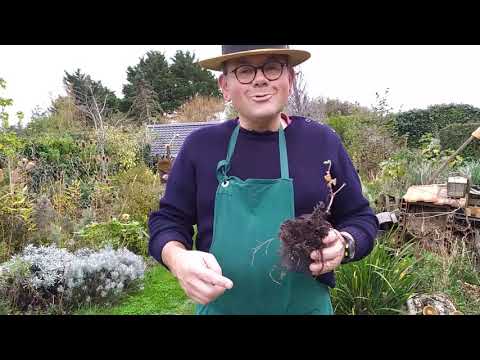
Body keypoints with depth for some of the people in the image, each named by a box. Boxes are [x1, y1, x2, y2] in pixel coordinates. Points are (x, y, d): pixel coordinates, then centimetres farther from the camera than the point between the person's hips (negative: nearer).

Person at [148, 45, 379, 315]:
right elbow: (168, 220, 3)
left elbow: (361, 218, 4)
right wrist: (178, 258, -19)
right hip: (219, 306, 1)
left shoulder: (323, 141, -3)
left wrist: (343, 245, -18)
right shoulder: (200, 145, -3)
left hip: (306, 307, 0)